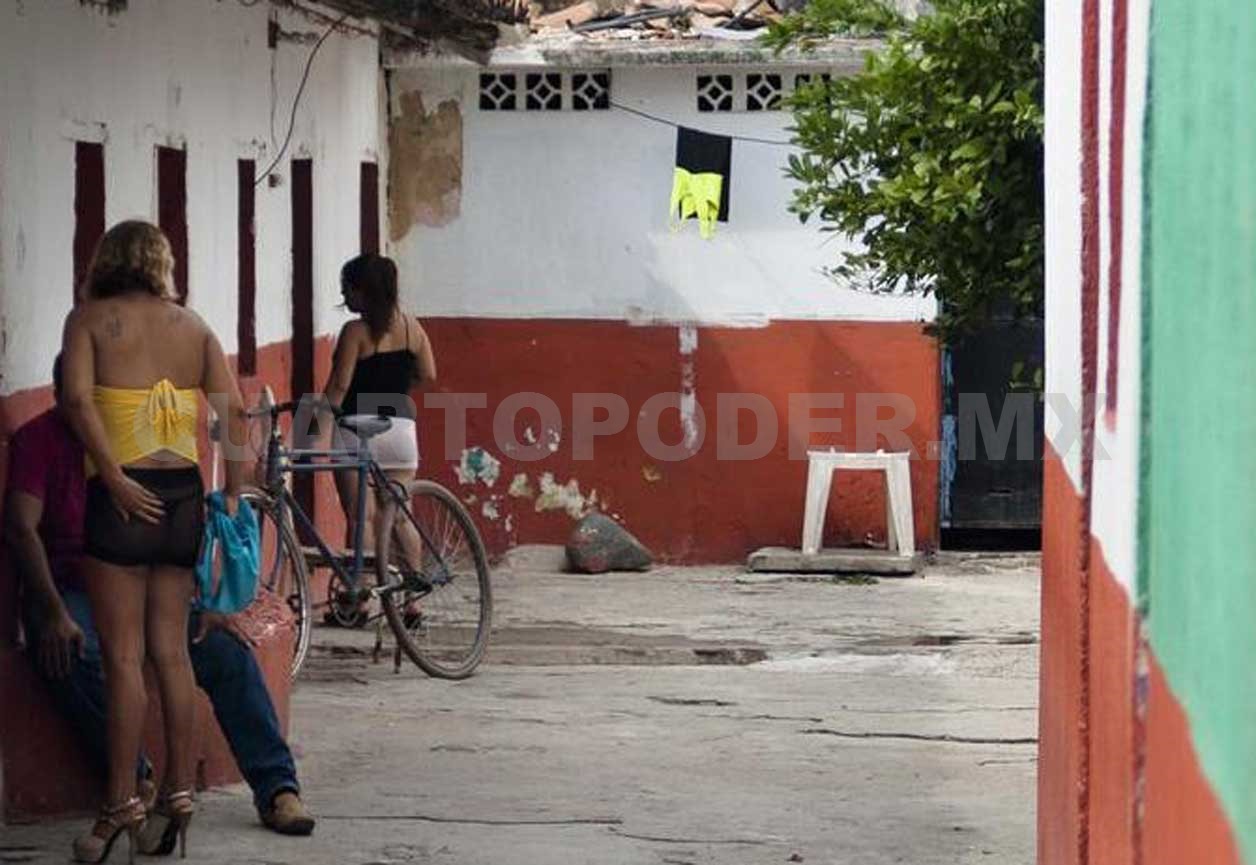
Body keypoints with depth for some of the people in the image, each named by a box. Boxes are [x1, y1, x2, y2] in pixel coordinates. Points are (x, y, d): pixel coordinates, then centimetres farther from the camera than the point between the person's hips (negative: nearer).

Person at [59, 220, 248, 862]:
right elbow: (233, 410, 1)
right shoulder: (192, 325, 10)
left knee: (124, 657, -3)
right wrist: (233, 495, 4)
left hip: (124, 497, -4)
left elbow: (78, 398, -16)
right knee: (171, 649, 11)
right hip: (184, 494, 4)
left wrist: (116, 480, -17)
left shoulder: (90, 318, -1)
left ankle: (123, 804, -2)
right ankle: (179, 792, 15)